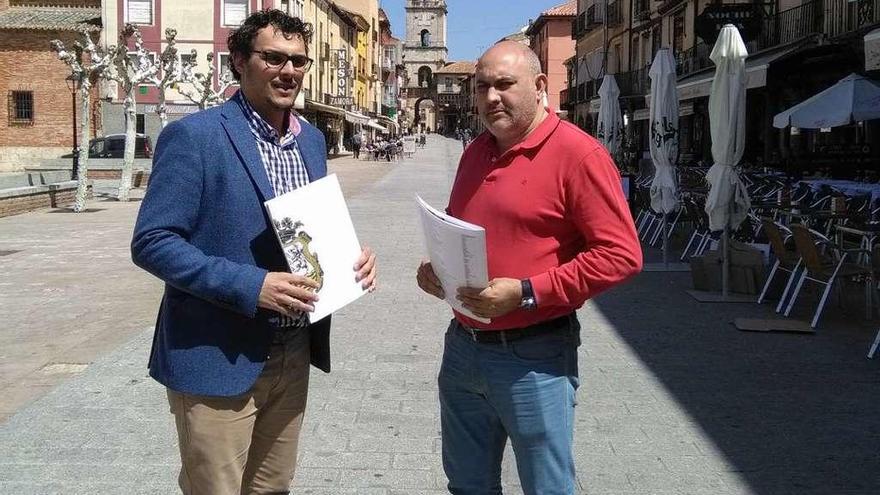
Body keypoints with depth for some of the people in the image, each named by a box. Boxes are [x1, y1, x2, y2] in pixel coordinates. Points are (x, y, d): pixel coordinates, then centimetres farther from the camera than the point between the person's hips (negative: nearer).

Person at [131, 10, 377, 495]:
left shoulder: (312, 139, 9)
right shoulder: (193, 136, -14)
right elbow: (151, 243, -17)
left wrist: (352, 255, -4)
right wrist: (250, 286, -26)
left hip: (293, 354, 7)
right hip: (217, 359, -6)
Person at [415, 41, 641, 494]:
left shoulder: (577, 154, -15)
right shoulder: (475, 153, 10)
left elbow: (620, 254, -20)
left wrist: (525, 293, -24)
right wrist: (434, 265, 3)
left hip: (533, 357, -7)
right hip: (462, 346, 8)